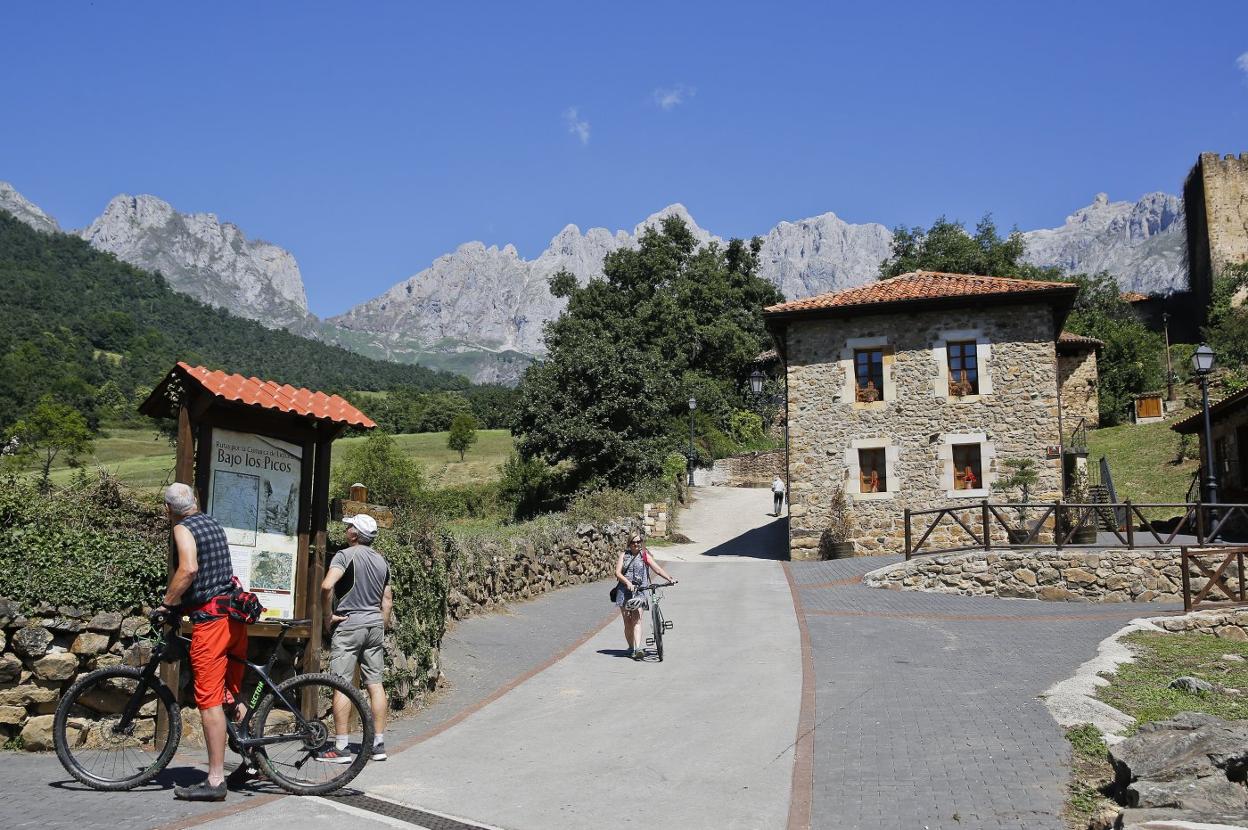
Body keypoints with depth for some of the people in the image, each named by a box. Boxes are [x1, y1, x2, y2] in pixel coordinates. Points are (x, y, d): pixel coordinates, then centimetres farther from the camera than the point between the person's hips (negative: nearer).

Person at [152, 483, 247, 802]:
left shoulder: (183, 529, -6)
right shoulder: (214, 524, 18)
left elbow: (188, 569, -23)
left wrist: (166, 602, -11)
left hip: (209, 618, -8)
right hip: (235, 615, 8)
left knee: (209, 700, -6)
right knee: (233, 693, 19)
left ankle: (215, 781, -5)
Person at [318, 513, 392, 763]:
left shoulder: (345, 555, -8)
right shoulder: (382, 561, 13)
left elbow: (327, 586, -24)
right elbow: (387, 600, 15)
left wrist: (328, 616, -12)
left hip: (348, 623, -6)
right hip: (375, 624, 7)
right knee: (375, 684, 8)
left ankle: (341, 747, 0)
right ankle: (379, 744, 12)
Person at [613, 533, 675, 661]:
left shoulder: (645, 555, 9)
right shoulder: (624, 555, 10)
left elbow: (657, 568, 0)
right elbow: (617, 572, 1)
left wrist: (669, 579, -14)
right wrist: (628, 583, -16)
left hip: (639, 591, -2)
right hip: (624, 591, 2)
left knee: (637, 620, -15)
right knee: (627, 622, 2)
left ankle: (638, 649, -24)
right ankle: (631, 648, 16)